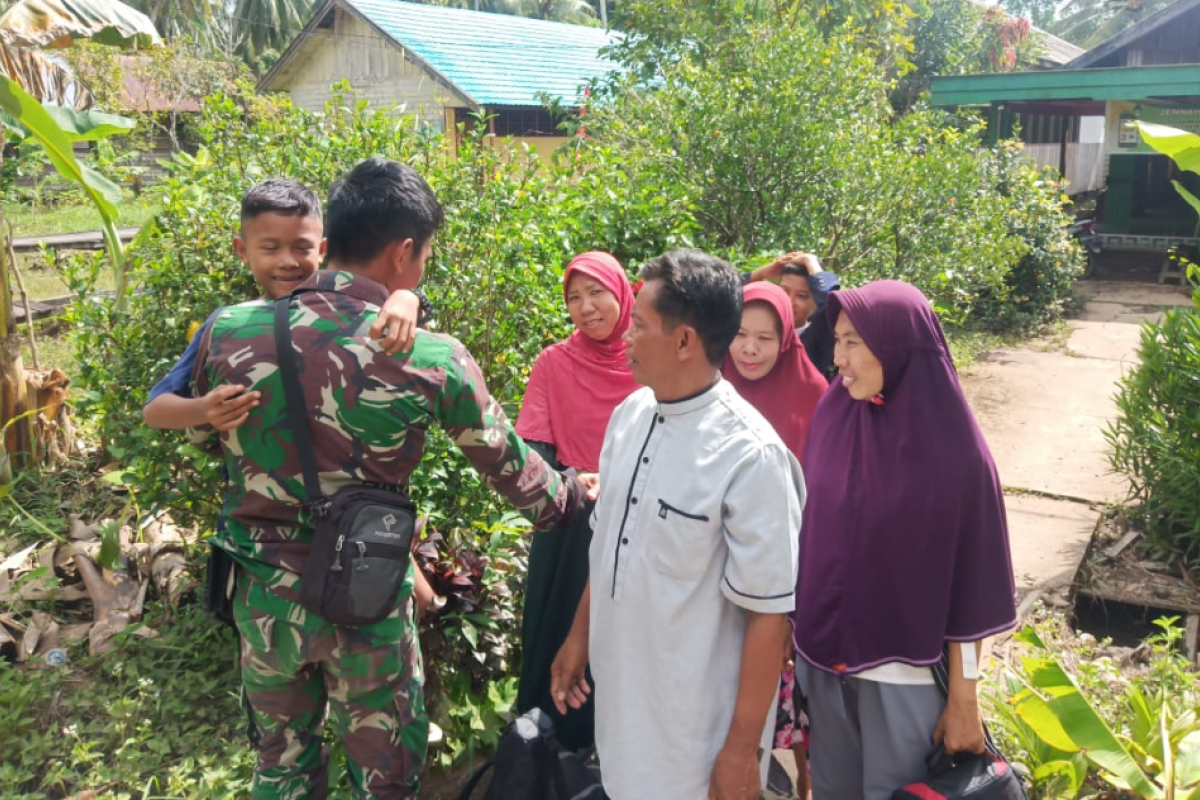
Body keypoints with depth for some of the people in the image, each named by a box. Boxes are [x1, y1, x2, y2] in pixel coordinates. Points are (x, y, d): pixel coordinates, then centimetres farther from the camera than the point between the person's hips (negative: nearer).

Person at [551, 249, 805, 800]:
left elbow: (767, 613, -18)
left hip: (697, 728, -6)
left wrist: (742, 751, -14)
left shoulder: (750, 455, -22)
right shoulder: (629, 415, -2)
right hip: (619, 695, 6)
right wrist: (579, 637, 16)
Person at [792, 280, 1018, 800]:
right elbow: (808, 531, 4)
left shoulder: (952, 450, -18)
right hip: (821, 653, 4)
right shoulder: (832, 417, -6)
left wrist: (963, 701, -8)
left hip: (903, 670, -4)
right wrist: (791, 626, 9)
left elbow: (967, 586, -13)